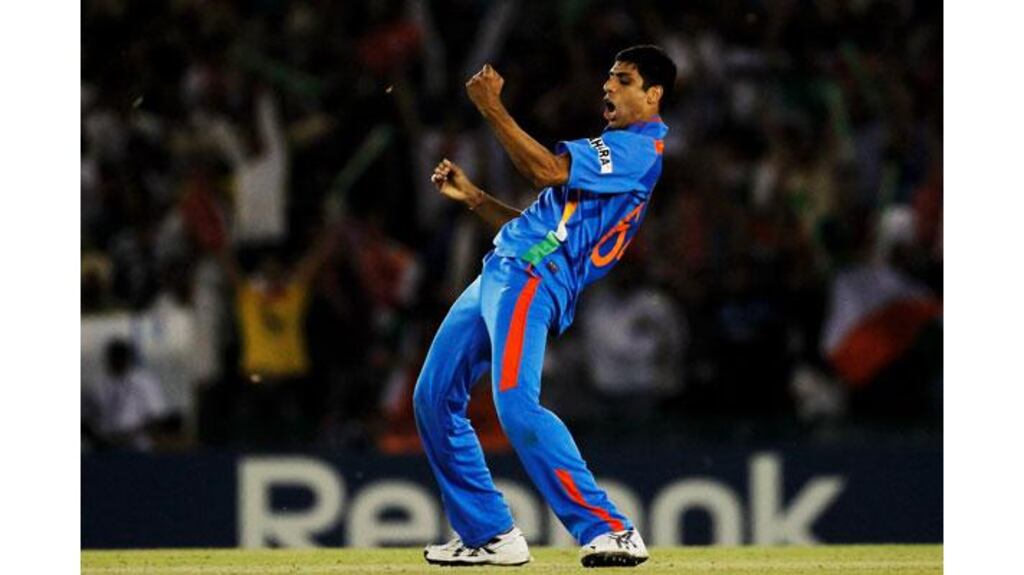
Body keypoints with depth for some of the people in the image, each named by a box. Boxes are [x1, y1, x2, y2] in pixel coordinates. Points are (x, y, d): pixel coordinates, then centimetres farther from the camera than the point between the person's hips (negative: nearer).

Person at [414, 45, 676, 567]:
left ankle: (610, 530, -28)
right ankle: (489, 534, 13)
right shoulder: (606, 150, 27)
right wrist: (471, 196, 19)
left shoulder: (639, 149, -6)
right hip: (499, 273, 10)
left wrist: (491, 107, -15)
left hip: (532, 279, -10)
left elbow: (546, 170, -19)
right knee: (433, 400, 9)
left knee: (516, 405, -27)